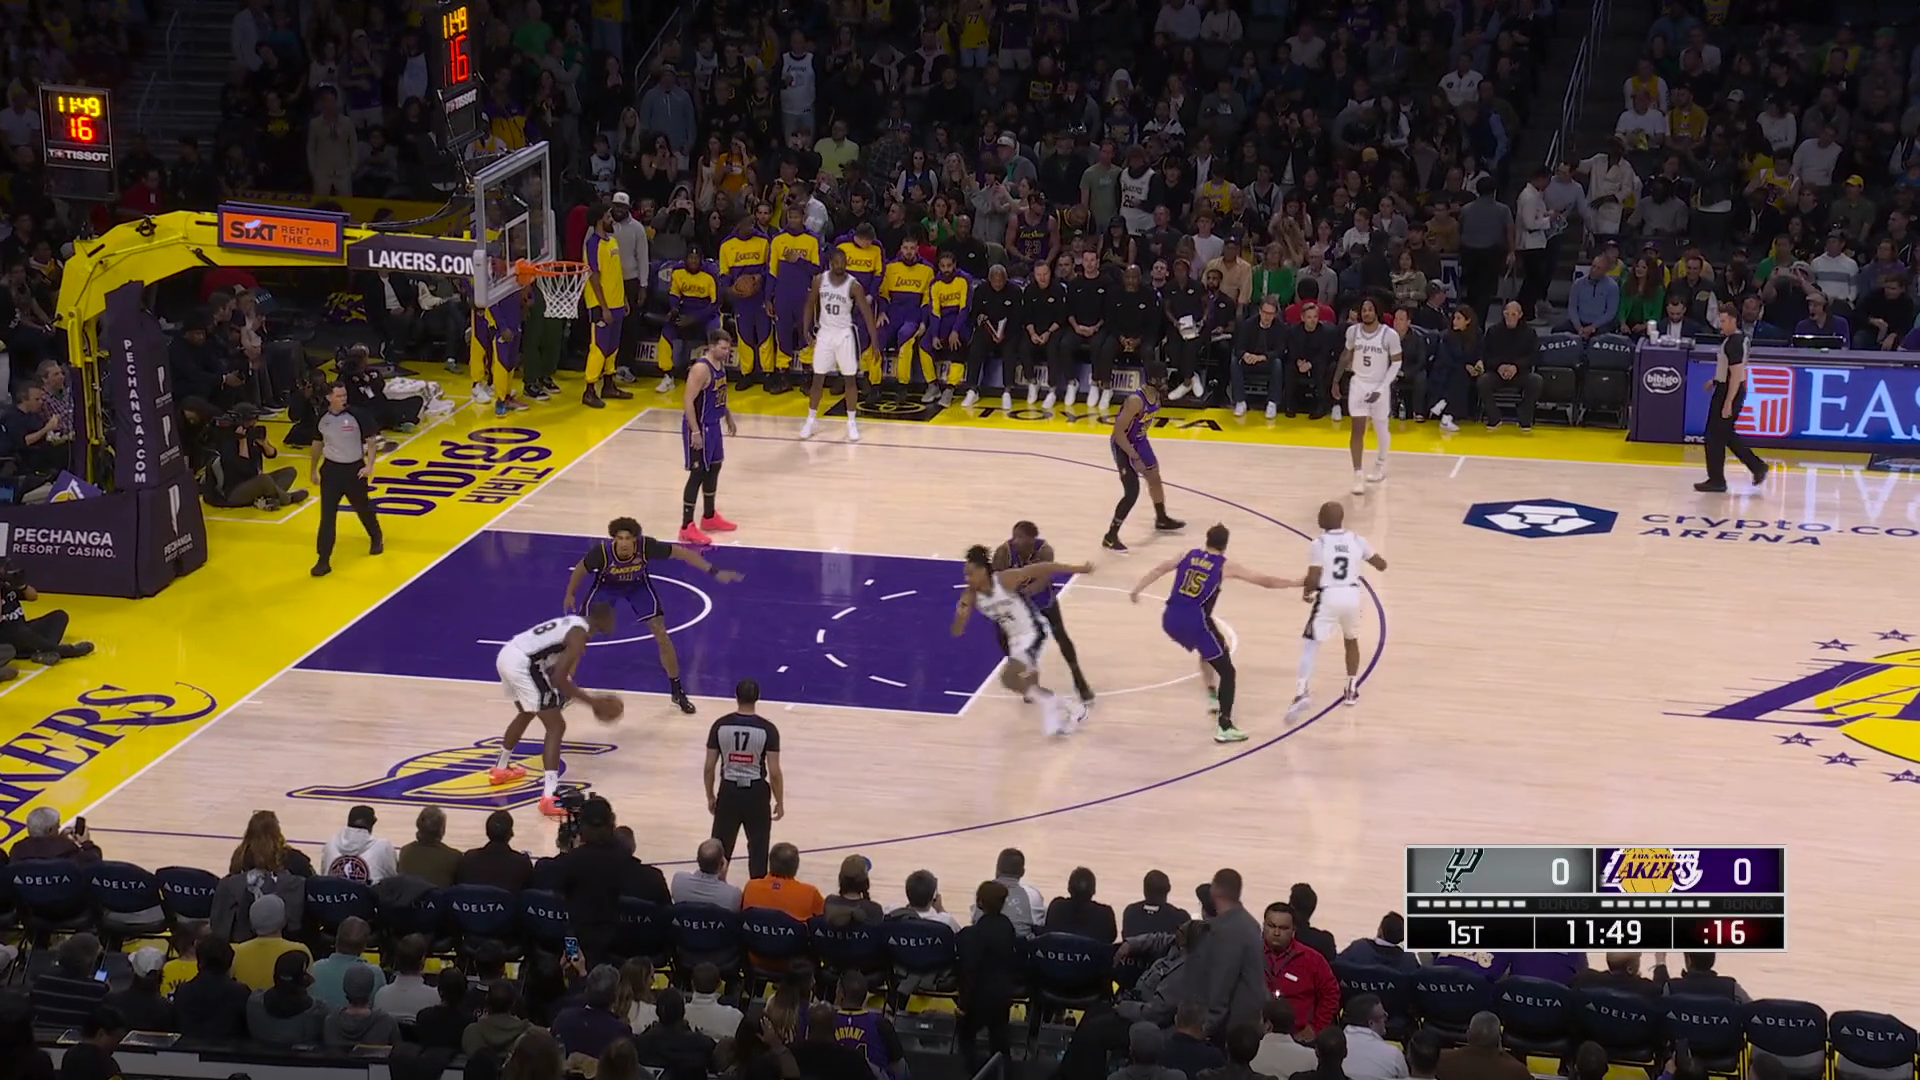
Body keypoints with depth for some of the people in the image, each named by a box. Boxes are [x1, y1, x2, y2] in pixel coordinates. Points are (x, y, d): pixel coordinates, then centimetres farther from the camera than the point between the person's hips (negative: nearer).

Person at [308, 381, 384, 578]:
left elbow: (372, 441, -6)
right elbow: (317, 444, 12)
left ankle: (376, 538, 47)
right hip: (331, 469, 1)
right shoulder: (322, 419, -4)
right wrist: (313, 470, 19)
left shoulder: (356, 416, -14)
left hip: (354, 469, -1)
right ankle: (324, 561, -1)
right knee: (327, 516, -4)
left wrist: (369, 466, -17)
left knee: (363, 508, 17)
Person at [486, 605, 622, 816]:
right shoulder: (579, 634, -10)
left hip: (507, 656, 10)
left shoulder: (574, 623, 19)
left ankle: (500, 769, 52)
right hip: (522, 665, -10)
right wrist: (591, 700, -10)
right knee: (556, 727, -6)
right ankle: (549, 798, -17)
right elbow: (558, 678, -17)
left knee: (527, 713, 34)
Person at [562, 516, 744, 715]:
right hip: (607, 585, 0)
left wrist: (713, 572, -27)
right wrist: (570, 594, -1)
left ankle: (677, 690, 8)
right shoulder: (602, 551, -37)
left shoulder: (646, 546, -37)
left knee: (661, 634, -7)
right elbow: (580, 569, -15)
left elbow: (681, 553, -26)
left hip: (638, 585, 0)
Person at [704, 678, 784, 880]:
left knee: (720, 847, 15)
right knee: (758, 848, 10)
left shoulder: (720, 726, -7)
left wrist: (710, 796, 12)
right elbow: (774, 772, -11)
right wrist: (779, 802, 2)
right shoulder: (767, 729, -13)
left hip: (729, 791, 2)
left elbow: (709, 767, -3)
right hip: (756, 793, -2)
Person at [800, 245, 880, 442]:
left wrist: (875, 342, -16)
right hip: (824, 333, 2)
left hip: (845, 334, -2)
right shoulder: (819, 280, -5)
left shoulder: (854, 285, -14)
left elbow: (867, 313, -13)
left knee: (850, 378, 1)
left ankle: (852, 422, 11)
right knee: (818, 378, 7)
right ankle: (811, 420, 19)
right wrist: (806, 329, 1)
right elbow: (810, 305, 9)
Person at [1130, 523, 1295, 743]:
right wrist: (1296, 583, 18)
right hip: (1195, 622, -6)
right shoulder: (1225, 566, 6)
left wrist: (1136, 591, 13)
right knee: (1227, 672, 4)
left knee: (1209, 650, 35)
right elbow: (1265, 581, 9)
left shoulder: (1188, 555, 16)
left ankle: (1213, 696, 37)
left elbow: (1159, 570, 10)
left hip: (1171, 620, 6)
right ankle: (1225, 727, -5)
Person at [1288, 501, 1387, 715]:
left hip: (1329, 597, -4)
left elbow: (1313, 580, -11)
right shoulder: (1357, 541, 6)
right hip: (1352, 596, 4)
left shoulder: (1319, 544, -7)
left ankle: (1303, 692, -19)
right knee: (1351, 640, 28)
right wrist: (1365, 555, 35)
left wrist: (1306, 592, 10)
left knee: (1310, 643, -1)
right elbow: (1382, 565, 16)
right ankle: (1351, 691, 32)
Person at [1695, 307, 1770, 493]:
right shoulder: (1739, 339, 10)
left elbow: (1736, 375, -25)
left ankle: (1716, 480, 6)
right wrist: (1716, 381, 21)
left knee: (1715, 436, -1)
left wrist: (1728, 403, -26)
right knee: (1726, 435, 18)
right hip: (1725, 389, 10)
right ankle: (1757, 467, 21)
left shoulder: (1733, 343, -22)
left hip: (1729, 392, -10)